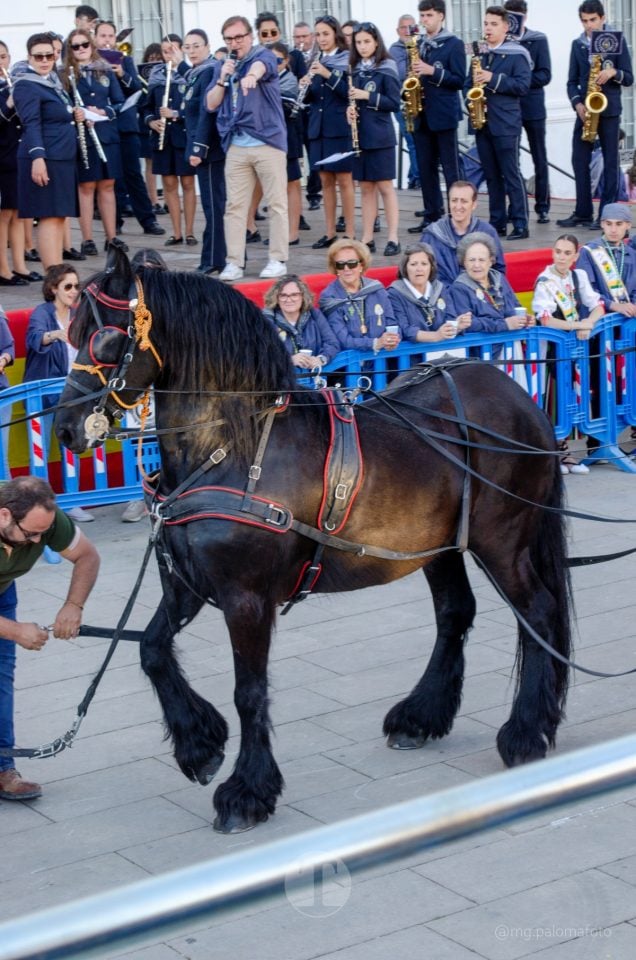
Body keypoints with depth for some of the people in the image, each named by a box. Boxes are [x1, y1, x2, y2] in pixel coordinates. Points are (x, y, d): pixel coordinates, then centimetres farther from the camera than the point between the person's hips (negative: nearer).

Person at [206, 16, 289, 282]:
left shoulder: (264, 56, -1)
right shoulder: (222, 67, 14)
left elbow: (261, 67, -26)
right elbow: (211, 105, 11)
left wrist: (251, 75, -50)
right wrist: (223, 78, -5)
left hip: (268, 141, -4)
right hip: (236, 146, 4)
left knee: (276, 203, 0)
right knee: (235, 205, 2)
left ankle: (278, 260, 6)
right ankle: (234, 262, 5)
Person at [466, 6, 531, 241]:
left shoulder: (516, 54, -4)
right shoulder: (481, 55, 15)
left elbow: (523, 86, -12)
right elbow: (468, 84, 21)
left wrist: (493, 80, -18)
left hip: (506, 124, -6)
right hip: (482, 123, 6)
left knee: (511, 175, -6)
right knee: (492, 176, 9)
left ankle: (520, 225, -4)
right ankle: (497, 223, 14)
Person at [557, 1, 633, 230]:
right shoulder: (577, 44, 9)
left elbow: (629, 78, 1)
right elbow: (572, 80, 9)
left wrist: (613, 73, -19)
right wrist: (577, 103, -7)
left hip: (609, 110, -3)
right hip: (585, 109, 4)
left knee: (610, 162, 0)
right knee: (579, 161, 2)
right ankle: (583, 213, 9)